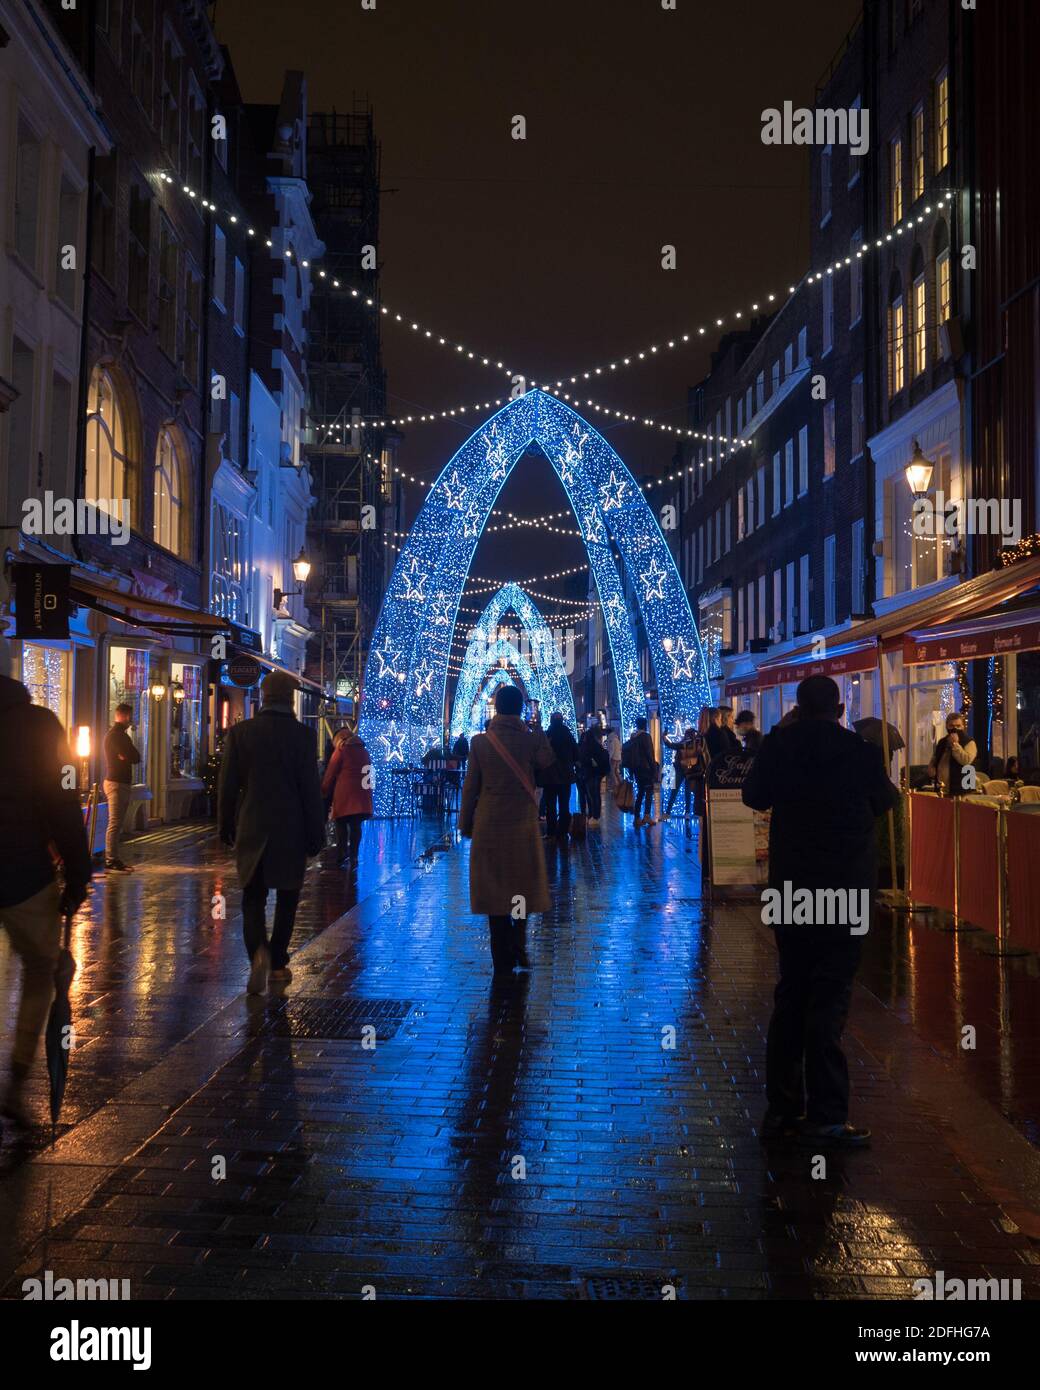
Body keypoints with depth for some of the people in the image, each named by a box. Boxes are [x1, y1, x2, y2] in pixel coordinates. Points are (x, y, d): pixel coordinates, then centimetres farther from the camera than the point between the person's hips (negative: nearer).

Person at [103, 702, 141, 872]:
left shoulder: (121, 735, 20)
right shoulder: (115, 735, -13)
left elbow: (136, 757, 15)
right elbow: (134, 757, -18)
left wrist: (128, 756, -2)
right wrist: (129, 756, 1)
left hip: (122, 783, 10)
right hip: (116, 783, -10)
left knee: (117, 824, 12)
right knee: (115, 823, -10)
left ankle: (114, 859, 16)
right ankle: (111, 861, -11)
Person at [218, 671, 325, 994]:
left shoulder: (240, 732, -2)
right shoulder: (302, 735, -8)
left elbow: (227, 785, 2)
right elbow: (311, 790, -7)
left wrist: (225, 827, 14)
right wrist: (315, 836, 1)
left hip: (251, 830, 1)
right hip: (290, 832, -1)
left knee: (253, 897, 8)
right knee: (286, 897, 14)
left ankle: (258, 952, -16)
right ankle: (278, 963, 19)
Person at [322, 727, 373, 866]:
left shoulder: (341, 750, 1)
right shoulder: (364, 751, 16)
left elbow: (330, 773, 2)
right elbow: (366, 774, 16)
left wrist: (324, 791, 14)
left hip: (344, 796, -4)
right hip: (362, 797, 4)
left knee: (342, 826, 3)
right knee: (356, 826, 8)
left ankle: (343, 857, -5)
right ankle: (353, 857, 3)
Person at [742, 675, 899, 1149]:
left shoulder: (779, 745, -4)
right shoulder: (859, 751, -10)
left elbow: (753, 795, 10)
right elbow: (885, 801, 6)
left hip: (789, 883, 3)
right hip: (845, 885, -3)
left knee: (791, 991, 14)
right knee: (829, 997, -1)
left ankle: (782, 1108, 20)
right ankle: (826, 1115, 0)